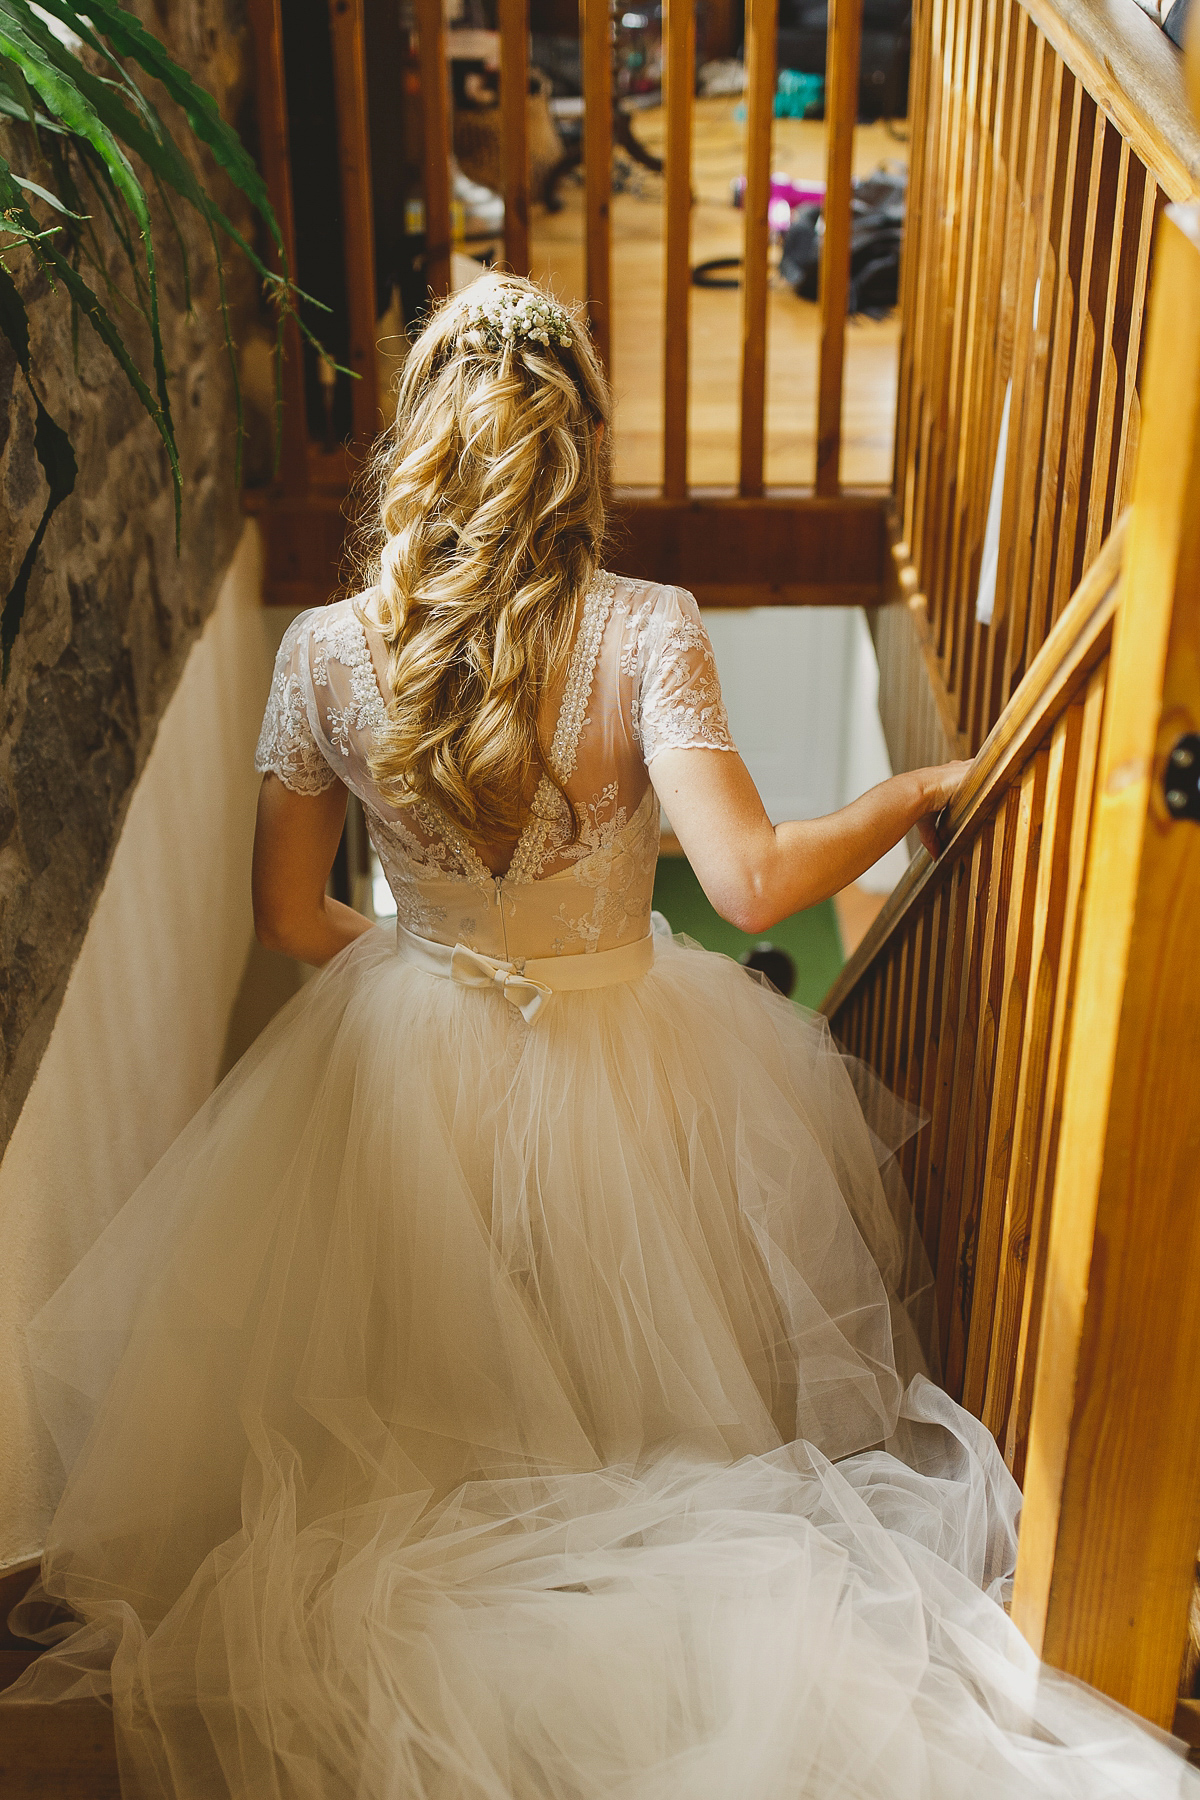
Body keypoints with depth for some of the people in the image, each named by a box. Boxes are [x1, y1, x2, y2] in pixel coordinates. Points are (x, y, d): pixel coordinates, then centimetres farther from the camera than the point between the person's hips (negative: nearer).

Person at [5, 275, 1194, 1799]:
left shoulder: (325, 653, -17)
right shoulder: (645, 634, -24)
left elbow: (287, 915, -7)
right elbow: (749, 880, -33)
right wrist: (914, 796, -14)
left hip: (417, 1065, 1)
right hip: (630, 1059, -1)